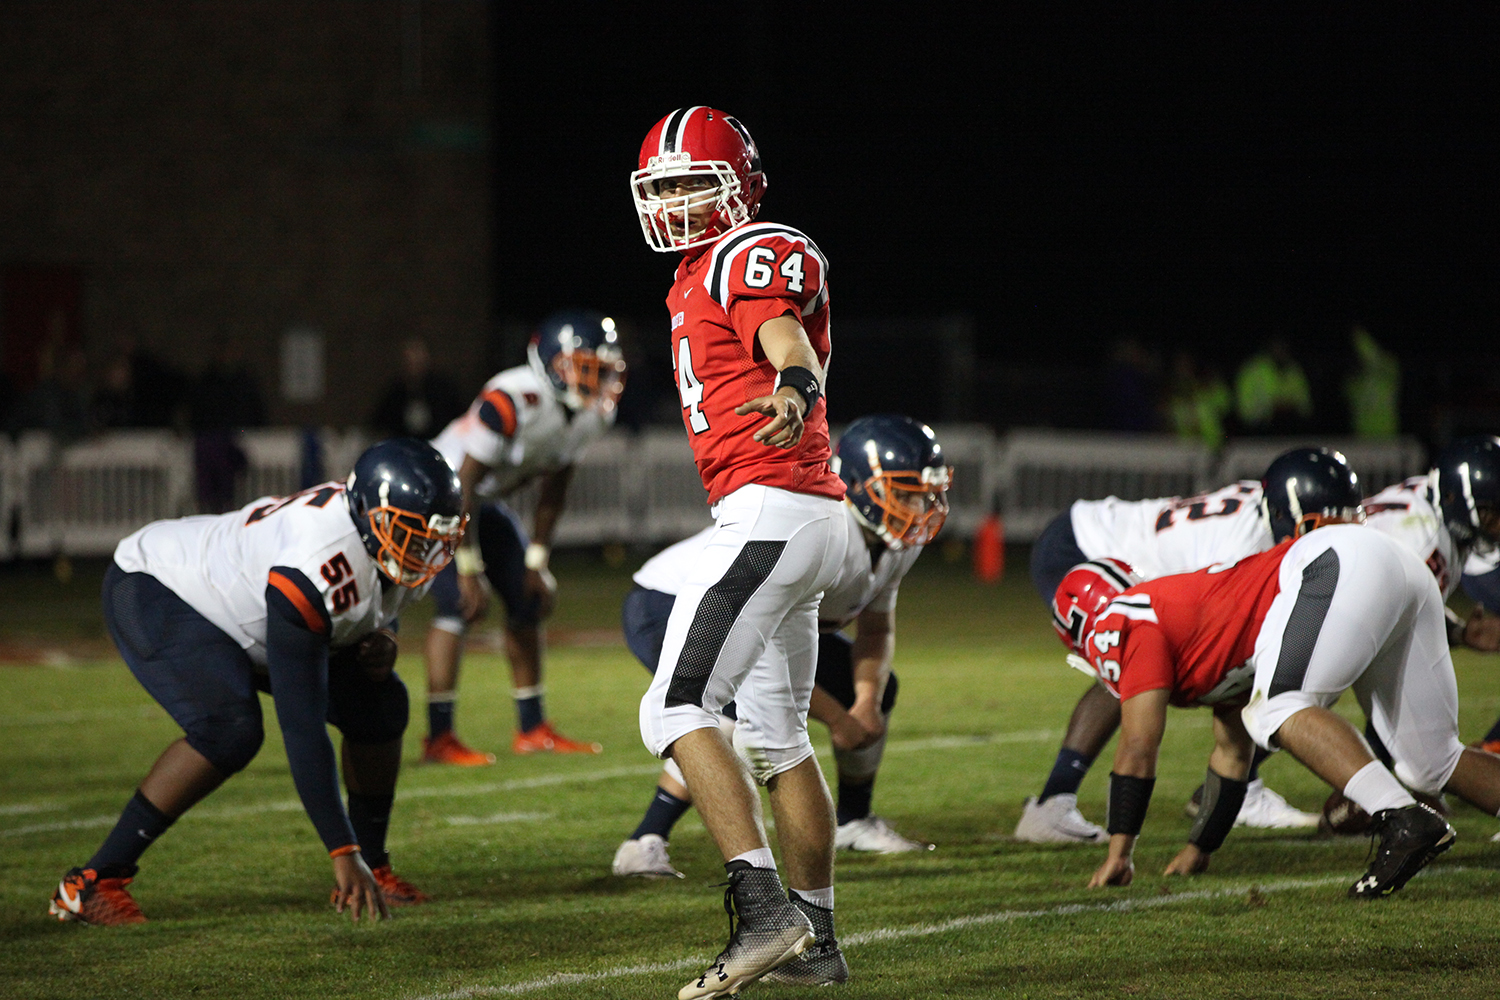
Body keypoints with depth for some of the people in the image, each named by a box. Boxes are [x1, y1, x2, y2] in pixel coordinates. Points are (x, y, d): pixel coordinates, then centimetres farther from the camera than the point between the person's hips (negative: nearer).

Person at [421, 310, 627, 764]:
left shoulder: (593, 414, -9)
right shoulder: (512, 401, -35)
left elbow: (553, 490, 5)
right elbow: (463, 487, -30)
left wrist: (538, 560, 3)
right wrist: (469, 570, -27)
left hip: (487, 503, 9)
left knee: (529, 600, 6)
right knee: (457, 605, -18)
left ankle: (532, 729, 15)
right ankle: (439, 738, -14)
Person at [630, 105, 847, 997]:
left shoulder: (750, 259, -9)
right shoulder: (701, 275, 19)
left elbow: (788, 339, -30)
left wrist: (795, 390, -51)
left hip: (769, 512, -11)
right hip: (813, 520, 11)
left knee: (676, 709, -15)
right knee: (778, 732, 18)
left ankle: (764, 910, -24)